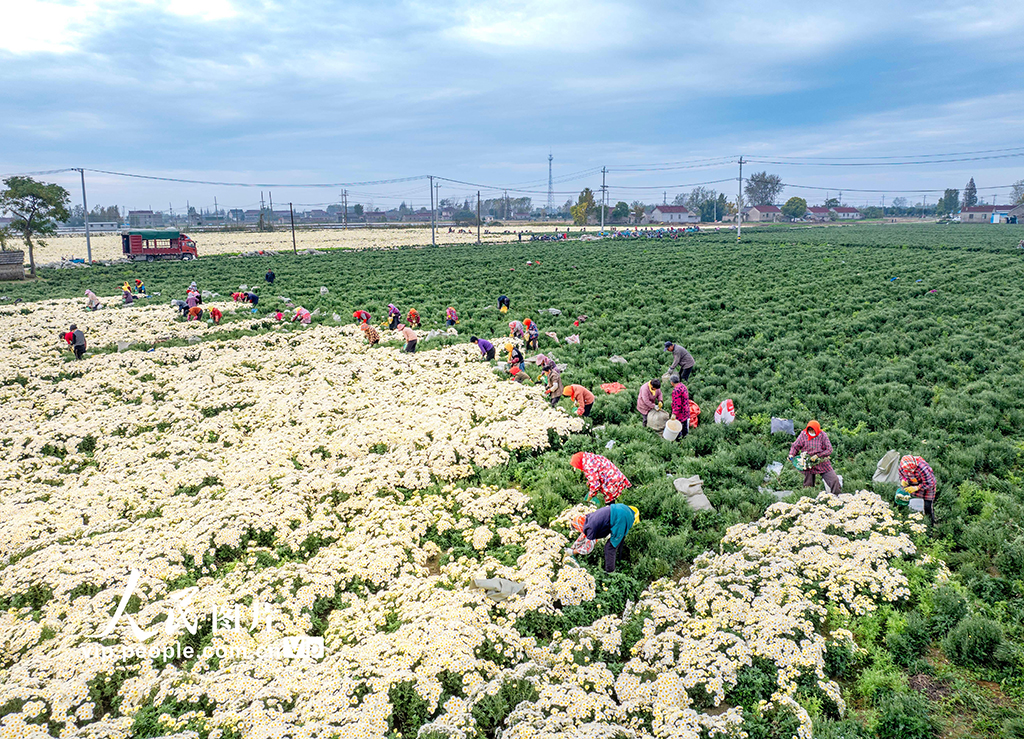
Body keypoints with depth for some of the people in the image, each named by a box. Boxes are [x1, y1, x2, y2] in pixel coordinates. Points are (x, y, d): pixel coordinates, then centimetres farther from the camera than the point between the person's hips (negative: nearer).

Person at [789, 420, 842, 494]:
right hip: (808, 464, 1)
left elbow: (829, 450, -8)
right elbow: (795, 446, 4)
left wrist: (817, 456, -17)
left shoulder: (823, 435, -6)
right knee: (808, 485, 8)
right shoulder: (803, 435, -3)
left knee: (834, 480, -5)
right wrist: (791, 455, -14)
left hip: (822, 463, -1)